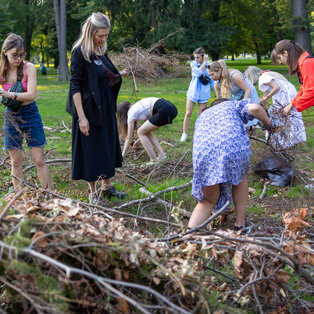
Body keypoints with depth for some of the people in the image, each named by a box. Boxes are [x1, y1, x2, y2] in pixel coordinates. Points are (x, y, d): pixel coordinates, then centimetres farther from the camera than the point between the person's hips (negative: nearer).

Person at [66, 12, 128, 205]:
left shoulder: (101, 51, 7)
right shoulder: (80, 52, -15)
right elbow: (75, 86, -18)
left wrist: (120, 74, 5)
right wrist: (81, 117, -21)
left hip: (106, 108, 8)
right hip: (89, 110, -8)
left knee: (108, 146, 15)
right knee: (91, 149, 2)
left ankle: (107, 187, 30)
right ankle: (93, 193, 16)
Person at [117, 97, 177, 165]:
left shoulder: (131, 113, 6)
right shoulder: (136, 107, 28)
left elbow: (129, 138, 11)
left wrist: (123, 154, 22)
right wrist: (139, 140, 48)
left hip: (164, 111, -9)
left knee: (140, 132, 6)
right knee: (146, 132, 20)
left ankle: (154, 160, 4)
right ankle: (161, 155, 17)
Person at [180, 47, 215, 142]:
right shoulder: (193, 64, -4)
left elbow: (213, 80, 6)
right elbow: (198, 73, -24)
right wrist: (204, 62, -19)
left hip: (203, 93, 0)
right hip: (193, 92, 0)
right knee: (188, 113, 1)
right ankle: (184, 134, 12)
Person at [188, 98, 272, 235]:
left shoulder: (202, 116, 41)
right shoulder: (233, 105, 30)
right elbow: (254, 108, 9)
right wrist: (268, 123, 24)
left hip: (203, 152, 3)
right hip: (232, 147, -2)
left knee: (207, 202, 19)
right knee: (239, 177, 30)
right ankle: (240, 226, 32)